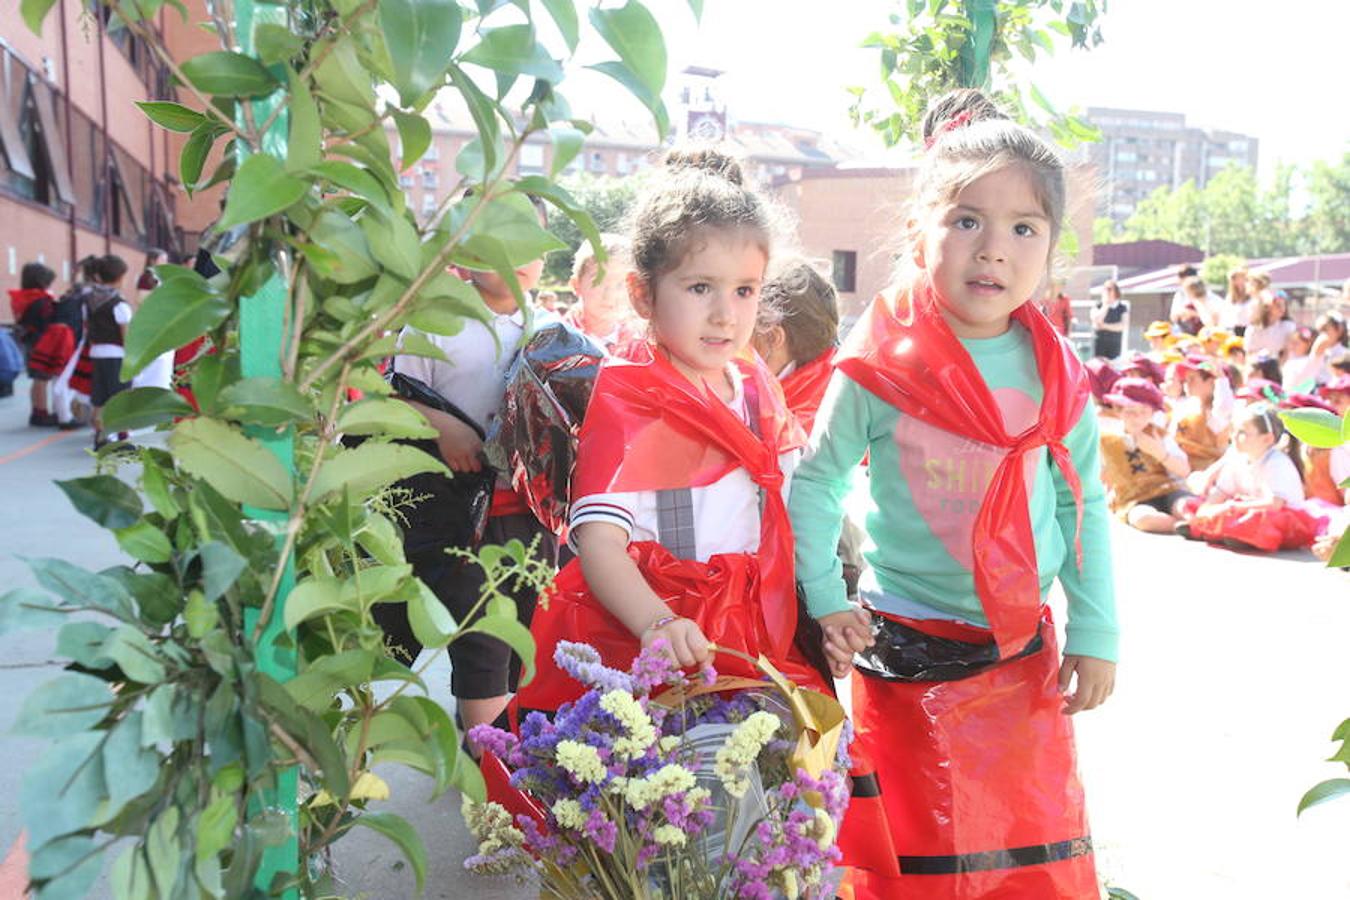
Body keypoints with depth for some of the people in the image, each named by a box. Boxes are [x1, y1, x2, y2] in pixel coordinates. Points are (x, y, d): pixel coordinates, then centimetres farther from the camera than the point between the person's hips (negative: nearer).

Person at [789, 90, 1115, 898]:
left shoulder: (1057, 375, -1)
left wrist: (1096, 634, 5)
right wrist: (826, 603, -9)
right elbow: (816, 483, -3)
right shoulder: (879, 368, -12)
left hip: (1025, 655, 4)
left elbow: (1085, 506, 7)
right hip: (907, 656, -3)